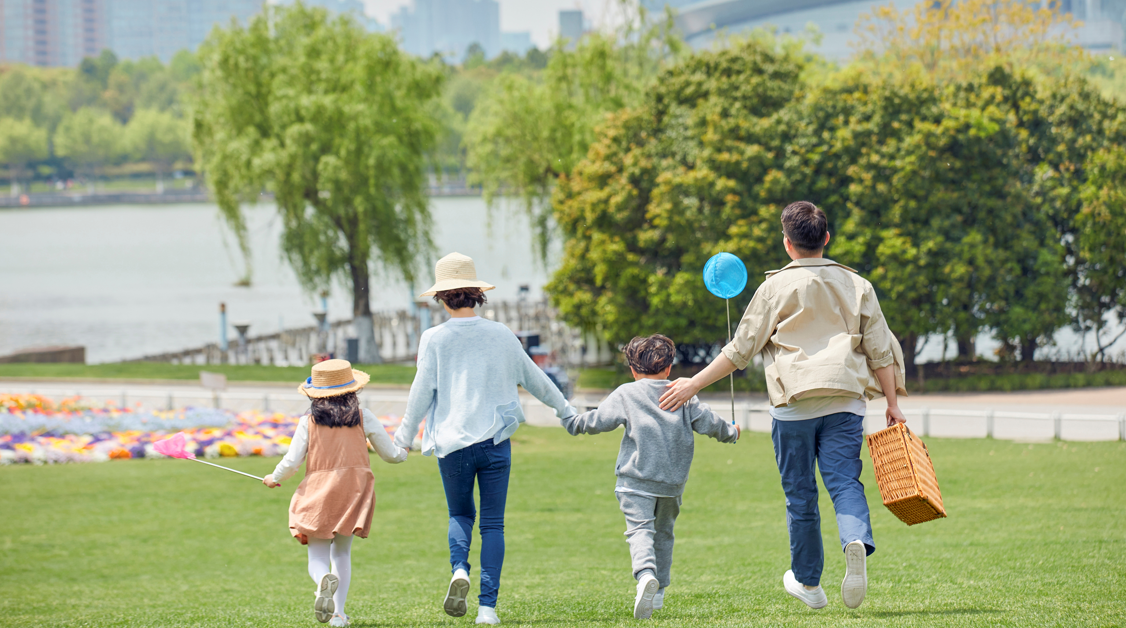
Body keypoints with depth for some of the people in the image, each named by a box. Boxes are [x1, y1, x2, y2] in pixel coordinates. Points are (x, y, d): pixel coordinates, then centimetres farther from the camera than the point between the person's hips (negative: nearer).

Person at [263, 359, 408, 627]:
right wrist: (403, 452, 34)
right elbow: (390, 454, 10)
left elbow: (291, 462, -2)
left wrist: (274, 478, 20)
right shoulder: (363, 417, 3)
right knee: (342, 552, 18)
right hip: (355, 488, 2)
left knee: (317, 556, 2)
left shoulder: (308, 422, 0)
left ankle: (324, 580, -35)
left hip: (318, 492, -2)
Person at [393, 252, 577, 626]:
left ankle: (459, 569, -10)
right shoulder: (501, 336, 2)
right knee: (493, 524, 5)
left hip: (452, 443, -1)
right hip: (495, 441, 1)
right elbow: (534, 379, 13)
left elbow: (421, 394, -4)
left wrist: (404, 437, 9)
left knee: (460, 514, 18)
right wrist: (564, 410, 28)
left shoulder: (434, 339, -5)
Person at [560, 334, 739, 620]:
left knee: (640, 528, -13)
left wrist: (572, 421, 18)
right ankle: (658, 591, 21)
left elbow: (598, 421, -1)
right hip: (673, 479, 4)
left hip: (636, 477, -4)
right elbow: (708, 422, 12)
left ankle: (646, 573, -40)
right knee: (663, 532, 18)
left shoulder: (625, 394, 1)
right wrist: (730, 432, 32)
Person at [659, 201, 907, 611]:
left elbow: (740, 350, 1)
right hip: (846, 401, 2)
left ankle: (808, 581, 21)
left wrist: (693, 384, 9)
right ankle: (857, 541, -35)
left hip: (794, 404, -2)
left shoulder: (777, 288, 1)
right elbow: (881, 350, 9)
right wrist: (893, 404, 16)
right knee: (845, 482, -3)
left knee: (800, 495, 9)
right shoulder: (857, 286, 10)